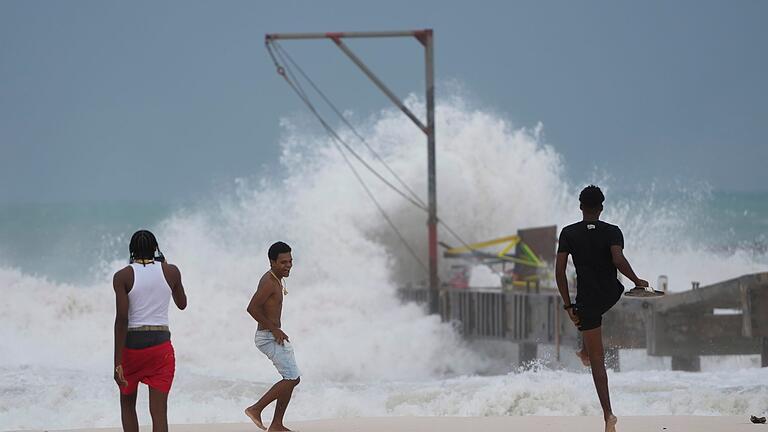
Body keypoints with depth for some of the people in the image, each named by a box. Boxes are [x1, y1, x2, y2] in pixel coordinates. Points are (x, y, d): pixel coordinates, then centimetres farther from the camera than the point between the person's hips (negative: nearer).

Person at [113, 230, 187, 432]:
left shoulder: (123, 276, -6)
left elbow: (122, 318, -13)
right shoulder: (171, 272, 2)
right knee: (159, 412, -3)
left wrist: (118, 362, -13)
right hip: (161, 345, 1)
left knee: (127, 403, 22)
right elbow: (182, 304, 20)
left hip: (131, 344, -1)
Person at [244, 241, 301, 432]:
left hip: (275, 335, 10)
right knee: (292, 378, -13)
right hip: (269, 337, -10)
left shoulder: (276, 280, 14)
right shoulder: (269, 282, -18)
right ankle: (256, 409, -8)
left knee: (293, 379, 11)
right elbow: (252, 308, -27)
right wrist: (274, 329, -21)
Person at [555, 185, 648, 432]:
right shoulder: (612, 232, -4)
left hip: (587, 299, -2)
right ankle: (586, 351, 41)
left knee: (597, 361, 1)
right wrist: (637, 281, -5)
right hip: (612, 295, 2)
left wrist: (568, 305, -3)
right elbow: (618, 260, -21)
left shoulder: (569, 233, -3)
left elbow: (559, 270, -8)